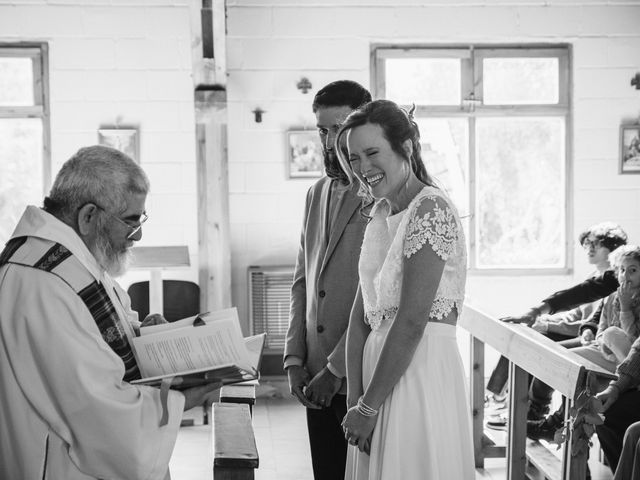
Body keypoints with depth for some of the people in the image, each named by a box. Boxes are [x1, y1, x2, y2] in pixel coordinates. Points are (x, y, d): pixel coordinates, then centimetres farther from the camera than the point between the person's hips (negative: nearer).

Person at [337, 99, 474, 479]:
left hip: (422, 371, -8)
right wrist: (354, 398, 0)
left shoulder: (431, 209, -15)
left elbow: (412, 322, -19)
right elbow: (362, 312, 8)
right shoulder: (381, 213, 11)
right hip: (382, 367, 8)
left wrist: (368, 407, -14)